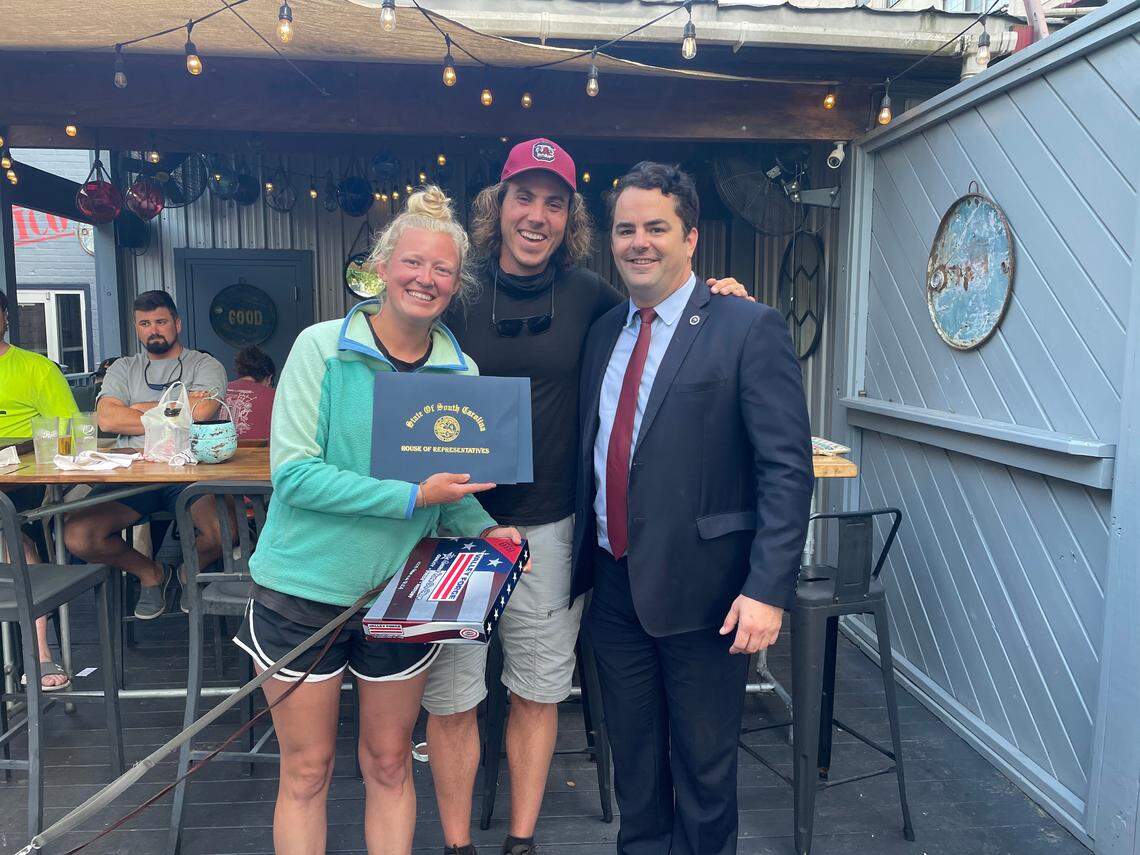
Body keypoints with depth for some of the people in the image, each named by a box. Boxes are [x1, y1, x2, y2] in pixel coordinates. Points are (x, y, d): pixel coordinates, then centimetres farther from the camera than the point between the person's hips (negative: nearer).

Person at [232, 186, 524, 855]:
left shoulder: (460, 371, 0)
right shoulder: (322, 348, -11)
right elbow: (294, 472, -19)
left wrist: (484, 529, -10)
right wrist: (412, 497, -24)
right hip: (305, 591, -3)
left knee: (389, 764, 18)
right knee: (307, 772, 13)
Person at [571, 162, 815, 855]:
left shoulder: (750, 329, -10)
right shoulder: (604, 331, 9)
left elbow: (787, 469, -14)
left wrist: (769, 589, -19)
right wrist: (585, 560, 9)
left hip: (701, 590, -5)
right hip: (615, 585, 6)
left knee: (704, 767, 14)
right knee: (633, 761, 21)